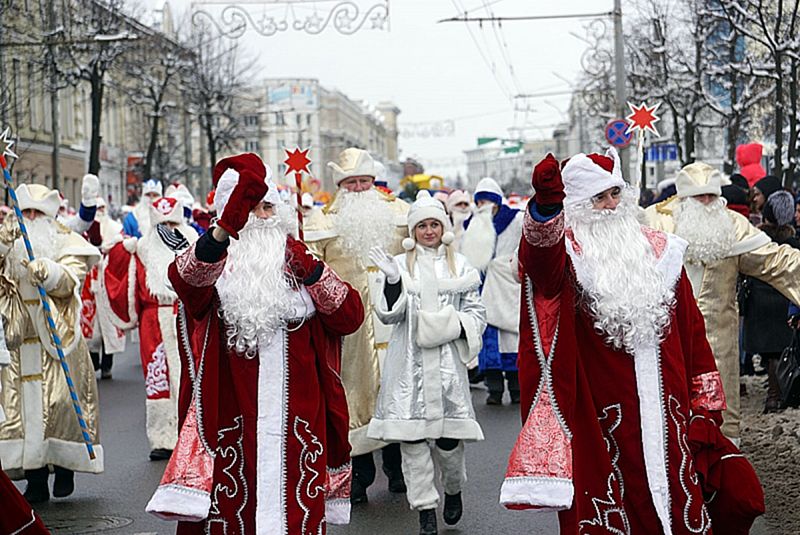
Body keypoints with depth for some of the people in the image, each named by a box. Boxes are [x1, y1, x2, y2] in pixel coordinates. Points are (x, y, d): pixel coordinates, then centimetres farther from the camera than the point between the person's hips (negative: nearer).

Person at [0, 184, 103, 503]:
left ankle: (65, 467, 14)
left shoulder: (67, 244, 3)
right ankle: (36, 482, 6)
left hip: (57, 339, -2)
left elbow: (69, 281, -11)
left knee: (60, 402, -7)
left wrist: (48, 272, -32)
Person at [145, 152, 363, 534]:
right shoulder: (217, 261, 4)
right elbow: (184, 277, -22)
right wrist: (224, 229, -39)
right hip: (232, 418, -2)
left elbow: (351, 317, 5)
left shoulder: (299, 260, 15)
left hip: (296, 416, 2)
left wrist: (314, 272, -10)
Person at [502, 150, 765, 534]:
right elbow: (540, 258, -29)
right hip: (601, 419, -3)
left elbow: (692, 331, 12)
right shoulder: (569, 253, -2)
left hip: (667, 412, 4)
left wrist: (705, 406, 8)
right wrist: (545, 207, -51)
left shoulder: (659, 249, 10)